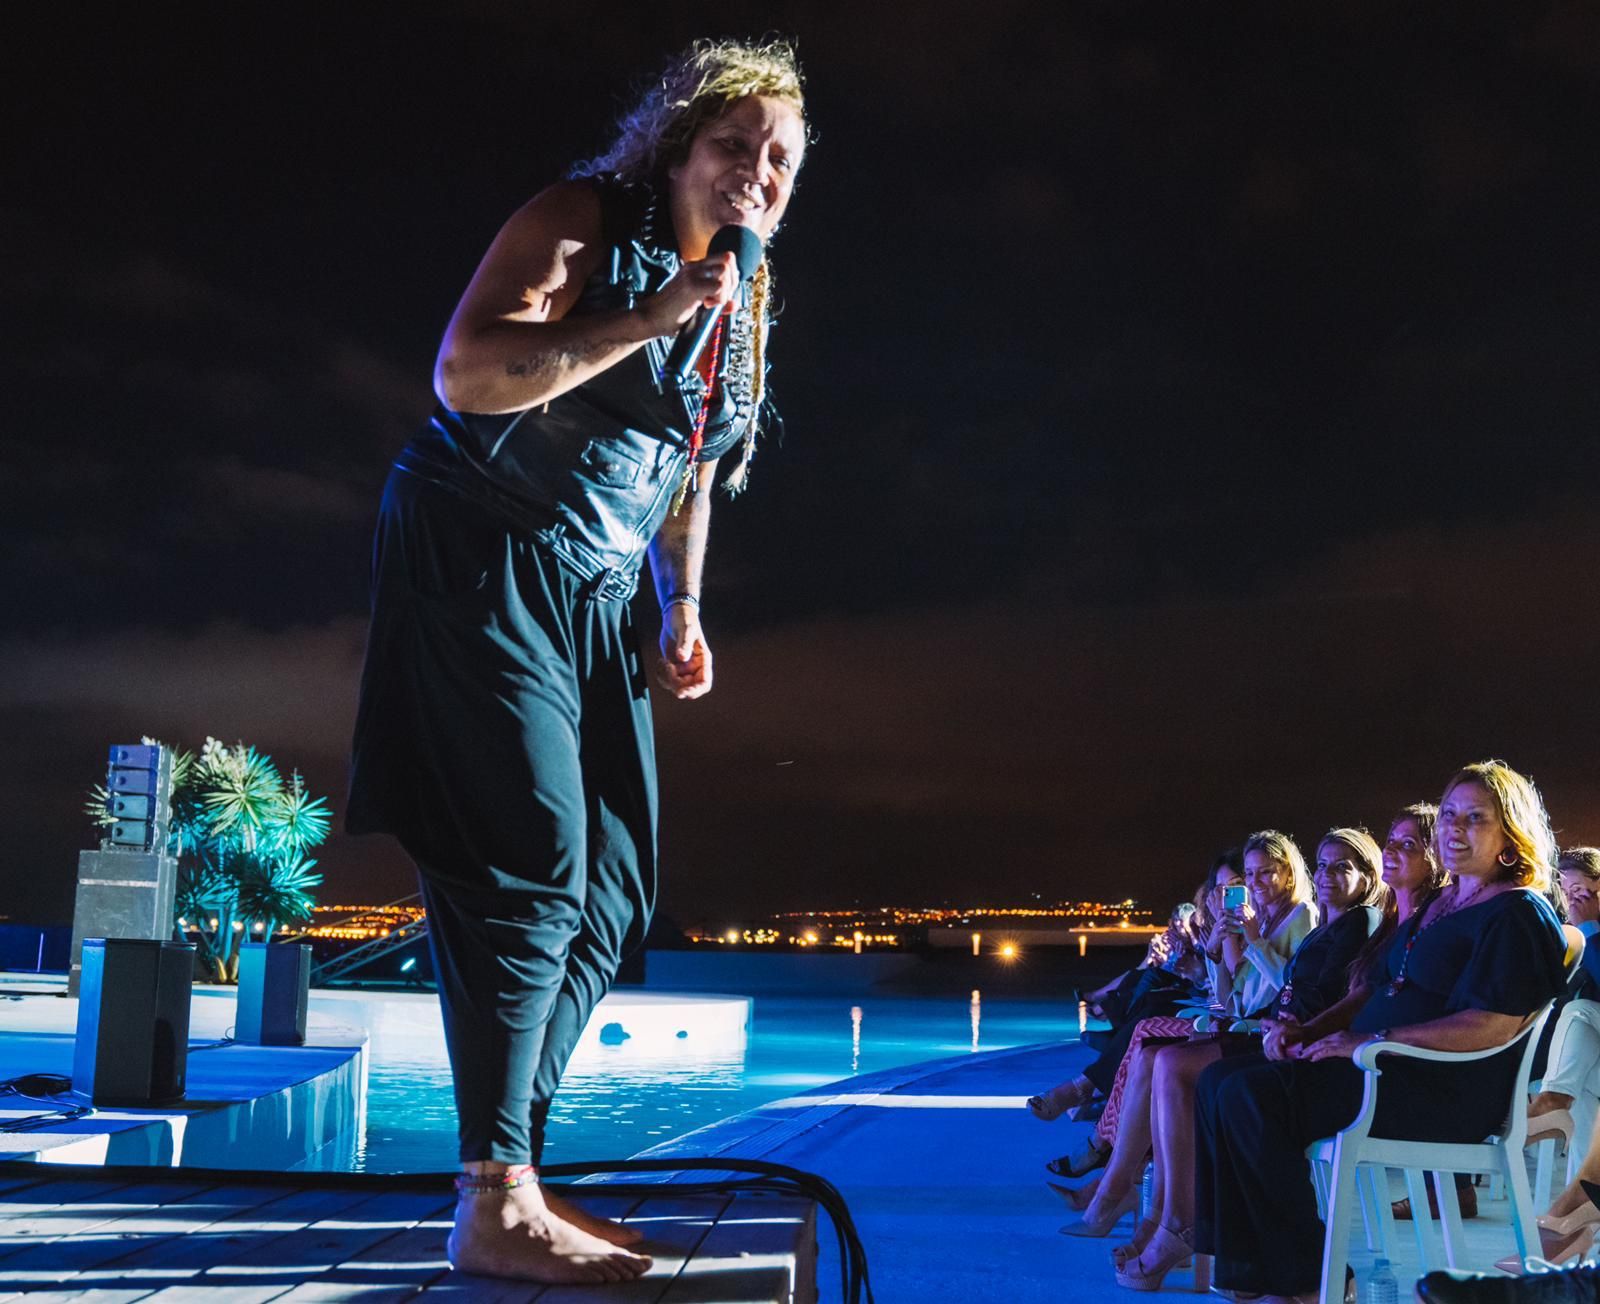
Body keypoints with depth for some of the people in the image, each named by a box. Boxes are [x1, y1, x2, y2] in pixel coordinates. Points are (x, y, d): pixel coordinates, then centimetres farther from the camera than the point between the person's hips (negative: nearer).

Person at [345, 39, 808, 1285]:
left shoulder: (744, 300, 14)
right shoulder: (584, 221, -8)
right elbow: (465, 373, -21)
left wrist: (684, 605, 11)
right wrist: (649, 318, -23)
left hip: (593, 595, 8)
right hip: (476, 561, -8)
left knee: (614, 888, 4)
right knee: (528, 863, -16)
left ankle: (514, 1173, 12)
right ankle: (496, 1205, -9)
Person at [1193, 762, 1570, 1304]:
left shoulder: (1518, 914, -7)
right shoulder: (1438, 906, 22)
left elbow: (1490, 1026, -20)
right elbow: (1380, 991, 23)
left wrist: (1372, 1040, -20)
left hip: (1446, 1094, -10)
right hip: (1389, 1072, 10)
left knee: (1250, 1097, -26)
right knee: (1220, 1081, -5)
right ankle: (1241, 1258, -7)